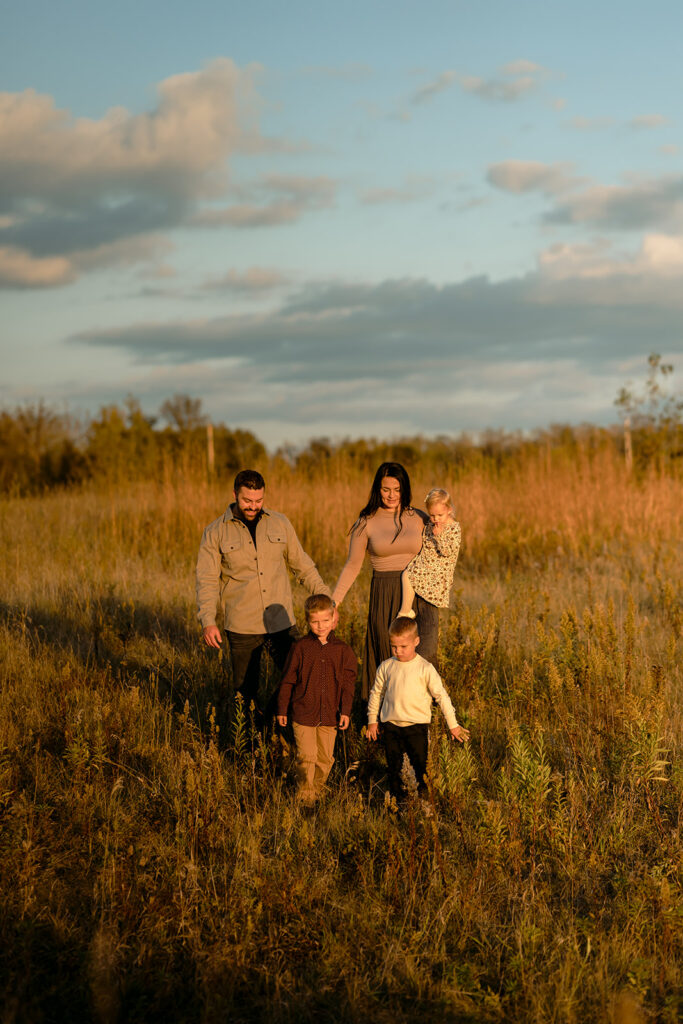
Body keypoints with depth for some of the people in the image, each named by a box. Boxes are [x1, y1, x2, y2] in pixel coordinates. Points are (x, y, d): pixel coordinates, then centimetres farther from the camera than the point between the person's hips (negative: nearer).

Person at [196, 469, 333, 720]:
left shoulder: (279, 523, 7)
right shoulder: (216, 533, 0)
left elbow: (303, 565, 14)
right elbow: (207, 581, -3)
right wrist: (208, 622, -16)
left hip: (282, 623, 2)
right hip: (241, 629, -1)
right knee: (246, 693, 7)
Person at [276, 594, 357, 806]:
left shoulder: (342, 650, 3)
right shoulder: (301, 648, -2)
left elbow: (348, 683, 5)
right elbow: (287, 681, 4)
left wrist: (345, 711, -2)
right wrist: (282, 710, 4)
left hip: (330, 715, 2)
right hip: (303, 713, -2)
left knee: (325, 759, 8)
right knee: (306, 756, -9)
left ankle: (316, 791, 26)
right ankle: (305, 796, 3)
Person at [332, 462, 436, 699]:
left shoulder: (419, 519, 6)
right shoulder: (366, 522, 3)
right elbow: (352, 565, 4)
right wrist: (333, 601, -1)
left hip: (418, 594, 0)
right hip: (384, 598, 0)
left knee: (424, 653, -17)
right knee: (388, 658, 1)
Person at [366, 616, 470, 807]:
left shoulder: (425, 669, -6)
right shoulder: (386, 667, 3)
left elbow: (441, 696, 0)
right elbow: (376, 693, 16)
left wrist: (453, 725, 1)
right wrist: (372, 720, 17)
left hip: (417, 726, -3)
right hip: (391, 726, 3)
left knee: (421, 766, -3)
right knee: (394, 767, 8)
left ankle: (424, 798, 9)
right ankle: (397, 800, 19)